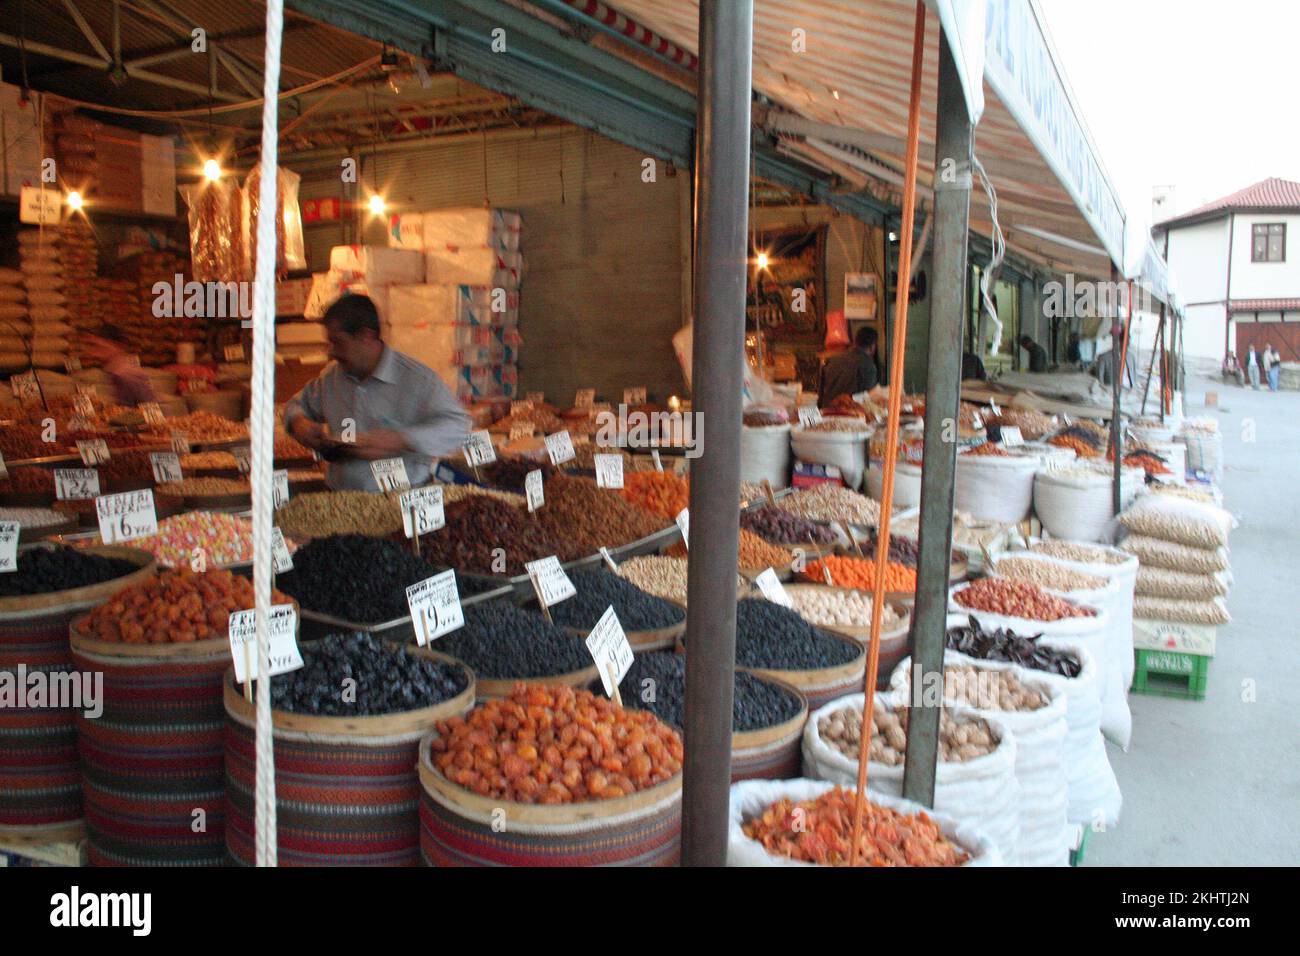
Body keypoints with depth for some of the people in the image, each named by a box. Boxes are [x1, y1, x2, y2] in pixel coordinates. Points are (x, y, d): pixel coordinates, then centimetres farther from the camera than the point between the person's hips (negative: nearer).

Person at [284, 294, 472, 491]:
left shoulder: (417, 378, -4)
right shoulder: (331, 375, 15)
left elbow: (457, 427, -14)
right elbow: (298, 403, 33)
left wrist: (400, 441, -24)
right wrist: (298, 422, 8)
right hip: (339, 498, 5)